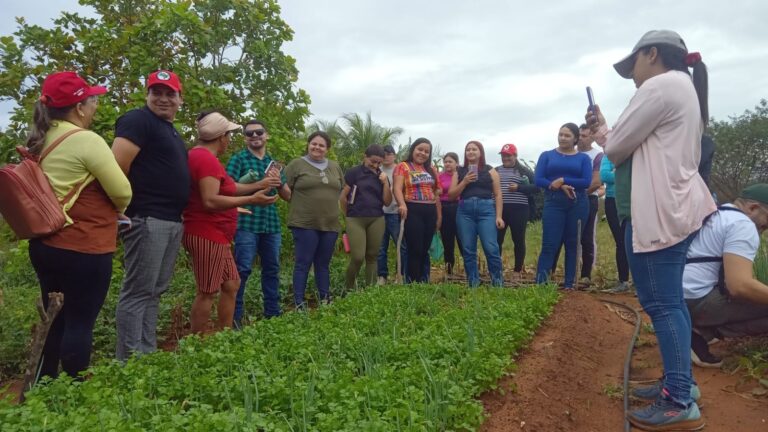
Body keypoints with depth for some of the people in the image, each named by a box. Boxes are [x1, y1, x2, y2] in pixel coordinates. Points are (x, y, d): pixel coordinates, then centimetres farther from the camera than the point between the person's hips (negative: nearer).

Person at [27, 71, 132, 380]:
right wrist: (116, 211, 5)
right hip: (84, 248, -8)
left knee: (54, 320, 19)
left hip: (45, 244, 9)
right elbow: (122, 192, -17)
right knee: (79, 323, 2)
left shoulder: (40, 141, 10)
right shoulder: (87, 140, -16)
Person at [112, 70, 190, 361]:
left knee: (154, 292, 13)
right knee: (138, 292, -5)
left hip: (172, 220, 10)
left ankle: (147, 354, 23)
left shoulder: (171, 130, 21)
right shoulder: (138, 120, -7)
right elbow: (116, 168, -18)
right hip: (147, 218, -9)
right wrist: (123, 209, -16)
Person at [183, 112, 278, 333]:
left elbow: (227, 187, 21)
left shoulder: (201, 156, 17)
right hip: (207, 236, -11)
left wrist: (260, 186, 22)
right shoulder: (206, 158, -17)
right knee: (207, 293, -4)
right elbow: (210, 201, -27)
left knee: (231, 285, 15)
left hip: (214, 235, 11)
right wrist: (250, 200, -25)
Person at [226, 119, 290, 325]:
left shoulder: (274, 162, 16)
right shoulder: (238, 158, 1)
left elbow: (288, 196, 16)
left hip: (272, 223, 6)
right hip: (247, 223, -5)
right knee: (242, 269, -5)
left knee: (272, 269, 11)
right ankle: (235, 316, 4)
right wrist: (258, 184, -19)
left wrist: (278, 183, -6)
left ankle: (273, 313, 22)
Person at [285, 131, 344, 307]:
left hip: (330, 224, 5)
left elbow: (342, 191, 20)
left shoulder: (335, 167, 14)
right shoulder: (296, 164, -1)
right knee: (303, 264, -1)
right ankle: (299, 303, 5)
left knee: (323, 264, 14)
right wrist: (301, 203, -8)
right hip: (304, 224, -4)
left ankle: (325, 300, 22)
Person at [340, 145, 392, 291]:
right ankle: (350, 288, 13)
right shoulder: (353, 173, -1)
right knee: (358, 257, -10)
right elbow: (343, 197, 2)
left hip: (377, 220, 4)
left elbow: (387, 202, 7)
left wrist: (385, 183, -4)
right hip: (356, 220, -4)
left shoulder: (382, 176, 12)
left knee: (372, 256, 6)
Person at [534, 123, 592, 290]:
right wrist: (560, 187, -14)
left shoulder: (583, 158, 9)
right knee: (549, 244, -6)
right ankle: (540, 282, -4)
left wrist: (562, 180, -13)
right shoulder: (547, 156, 10)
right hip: (553, 204, -1)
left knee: (573, 244, 6)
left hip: (578, 205, 1)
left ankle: (570, 283, 12)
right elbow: (538, 180, -2)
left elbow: (587, 182, -5)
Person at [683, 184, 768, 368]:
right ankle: (701, 333, -11)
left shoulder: (713, 216, 20)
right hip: (697, 300, -10)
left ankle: (694, 328, 7)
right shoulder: (742, 225, -10)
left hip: (676, 297, 10)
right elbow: (740, 286, -23)